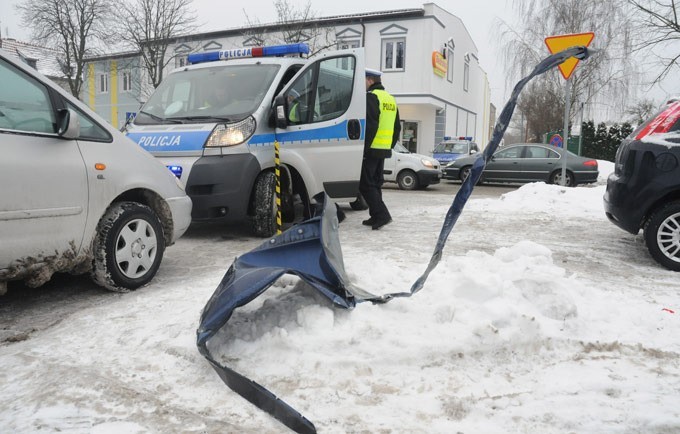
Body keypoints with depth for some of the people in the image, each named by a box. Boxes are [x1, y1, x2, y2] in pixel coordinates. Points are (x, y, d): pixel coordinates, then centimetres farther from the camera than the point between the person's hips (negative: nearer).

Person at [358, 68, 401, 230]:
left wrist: (363, 148, -19)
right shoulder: (391, 99, 18)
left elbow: (370, 126, -21)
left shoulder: (371, 97, -11)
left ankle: (381, 214, -13)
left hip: (370, 149, -9)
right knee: (376, 183, 16)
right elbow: (397, 128, 22)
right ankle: (376, 217, 19)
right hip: (384, 150, 9)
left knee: (365, 184, -5)